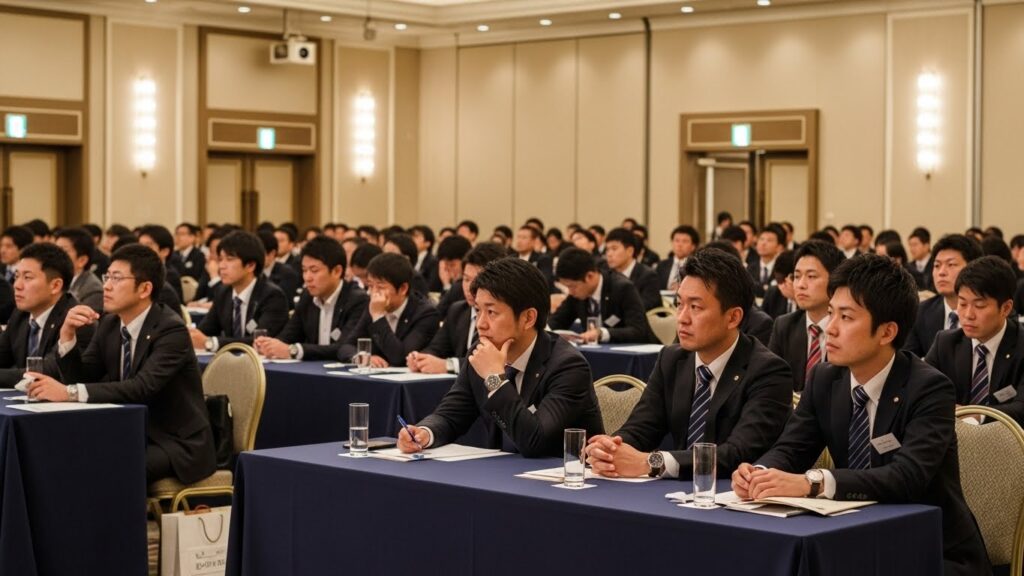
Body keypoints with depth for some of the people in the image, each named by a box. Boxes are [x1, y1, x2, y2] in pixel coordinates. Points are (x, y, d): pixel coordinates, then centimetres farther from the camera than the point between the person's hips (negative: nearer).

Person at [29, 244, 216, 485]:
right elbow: (81, 379, 6)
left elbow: (142, 388, -31)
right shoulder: (109, 324, 6)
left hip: (176, 444, -7)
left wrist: (69, 393, -38)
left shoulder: (171, 330, -18)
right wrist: (68, 335, -12)